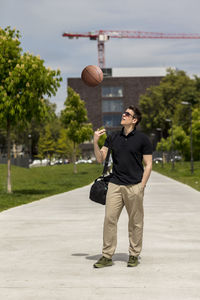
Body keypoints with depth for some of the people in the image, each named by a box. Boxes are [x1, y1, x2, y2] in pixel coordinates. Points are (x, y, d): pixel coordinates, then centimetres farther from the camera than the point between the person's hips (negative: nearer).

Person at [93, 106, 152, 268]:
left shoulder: (143, 139, 0)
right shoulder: (113, 137, 11)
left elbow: (148, 165, 0)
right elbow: (100, 159, 10)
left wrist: (141, 187, -8)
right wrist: (95, 142, -6)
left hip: (134, 186, -3)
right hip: (115, 184, 3)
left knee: (135, 222, 4)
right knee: (109, 219, -2)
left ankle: (134, 255, 15)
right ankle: (107, 256, 3)